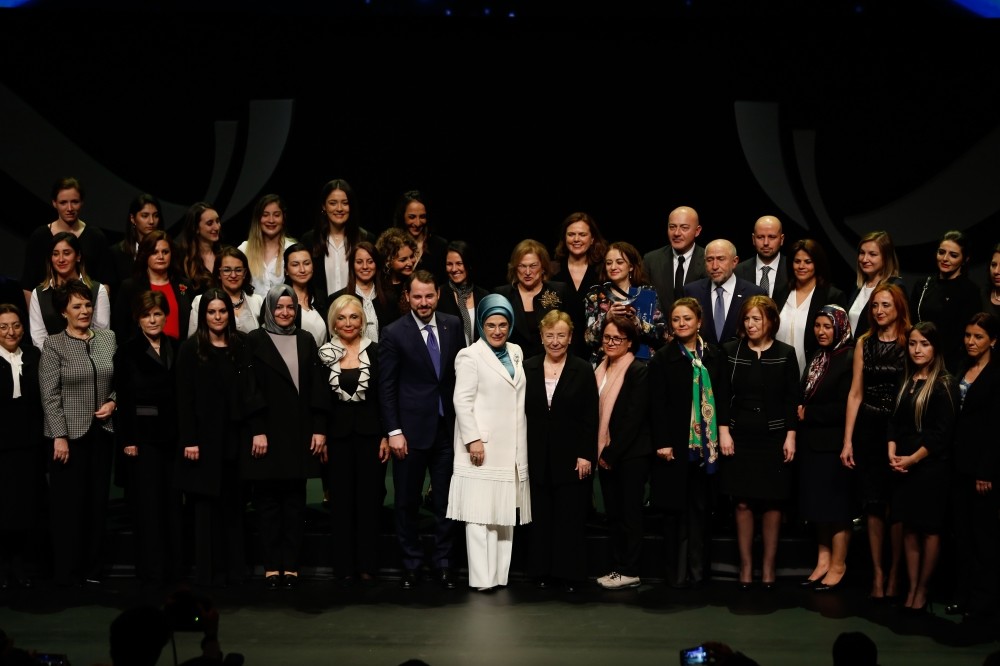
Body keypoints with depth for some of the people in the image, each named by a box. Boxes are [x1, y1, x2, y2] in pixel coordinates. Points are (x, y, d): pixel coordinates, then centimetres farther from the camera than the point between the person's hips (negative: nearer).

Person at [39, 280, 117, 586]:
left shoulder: (108, 339, 7)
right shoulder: (54, 346, -4)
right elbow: (50, 396, -8)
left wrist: (113, 402, -4)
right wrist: (60, 437, -14)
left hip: (102, 431, 4)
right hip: (69, 434, -4)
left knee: (98, 500, 8)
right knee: (68, 503, 1)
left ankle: (92, 567, 18)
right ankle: (65, 571, 11)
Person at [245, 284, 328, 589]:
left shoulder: (306, 341, 11)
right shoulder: (255, 341, 1)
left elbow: (317, 388, 7)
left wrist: (319, 429, 0)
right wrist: (257, 431, -12)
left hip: (299, 434, 3)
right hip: (268, 432, -3)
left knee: (295, 501, 5)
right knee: (268, 501, 2)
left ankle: (291, 564, 9)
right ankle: (271, 565, 6)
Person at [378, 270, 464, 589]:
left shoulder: (453, 325, 4)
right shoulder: (394, 333, -6)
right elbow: (386, 386, -5)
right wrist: (394, 431, -10)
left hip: (447, 427, 3)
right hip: (412, 429, -3)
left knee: (445, 501, 8)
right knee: (407, 502, 6)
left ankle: (444, 562, 19)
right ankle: (410, 564, 19)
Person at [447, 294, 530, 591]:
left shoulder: (515, 352, 13)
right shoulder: (470, 356, -7)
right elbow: (463, 402, -12)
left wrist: (522, 446, 16)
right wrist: (473, 440, -18)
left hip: (511, 449, 7)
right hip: (483, 447, -7)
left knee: (506, 512, 8)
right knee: (480, 513, -7)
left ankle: (499, 574, 14)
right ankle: (481, 577, -6)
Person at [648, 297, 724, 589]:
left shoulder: (714, 356, 8)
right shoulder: (662, 359, 0)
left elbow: (721, 397, 9)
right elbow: (657, 405, -5)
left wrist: (721, 436, 2)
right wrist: (662, 443, -12)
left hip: (706, 445, 2)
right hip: (675, 447, -2)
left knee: (700, 508, 5)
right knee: (675, 510, 1)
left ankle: (698, 569, 11)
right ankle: (677, 572, 7)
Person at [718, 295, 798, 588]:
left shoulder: (785, 354, 2)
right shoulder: (731, 351, 3)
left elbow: (792, 399, 2)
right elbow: (723, 395, 2)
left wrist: (790, 436, -4)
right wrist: (724, 431, -5)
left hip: (774, 438, 0)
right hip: (740, 437, 0)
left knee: (772, 503, 3)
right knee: (743, 503, 1)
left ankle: (768, 566, 12)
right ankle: (746, 566, 10)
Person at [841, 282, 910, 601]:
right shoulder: (864, 343, 7)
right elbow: (855, 393, 7)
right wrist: (847, 441, 3)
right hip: (868, 428, 3)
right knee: (872, 503, 5)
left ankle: (894, 573, 14)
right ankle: (877, 572, 14)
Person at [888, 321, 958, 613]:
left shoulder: (943, 386, -7)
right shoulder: (905, 382, 12)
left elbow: (942, 433, -12)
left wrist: (913, 458, -13)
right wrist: (892, 454, -2)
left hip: (931, 466, -6)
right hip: (902, 466, 6)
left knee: (929, 529, 1)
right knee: (909, 527, 7)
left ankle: (922, 591, 9)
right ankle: (911, 588, 13)